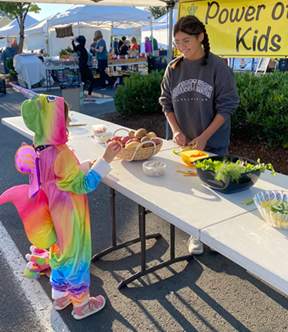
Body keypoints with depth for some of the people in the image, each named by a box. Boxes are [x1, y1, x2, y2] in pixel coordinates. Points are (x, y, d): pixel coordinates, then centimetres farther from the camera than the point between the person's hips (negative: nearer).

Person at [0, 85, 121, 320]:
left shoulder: (40, 149, -4)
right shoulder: (60, 154, -31)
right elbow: (84, 185, -26)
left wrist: (88, 164, 2)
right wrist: (105, 161, -29)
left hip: (56, 212, 9)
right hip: (70, 215, -8)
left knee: (60, 252, 25)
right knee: (76, 256, 10)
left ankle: (60, 296, 45)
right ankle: (81, 304, 31)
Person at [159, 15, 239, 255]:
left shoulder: (218, 66, -10)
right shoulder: (173, 68, 1)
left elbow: (227, 106, -10)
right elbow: (167, 103, 7)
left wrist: (204, 137, -16)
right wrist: (176, 130, -9)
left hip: (214, 144, -3)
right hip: (184, 143, 3)